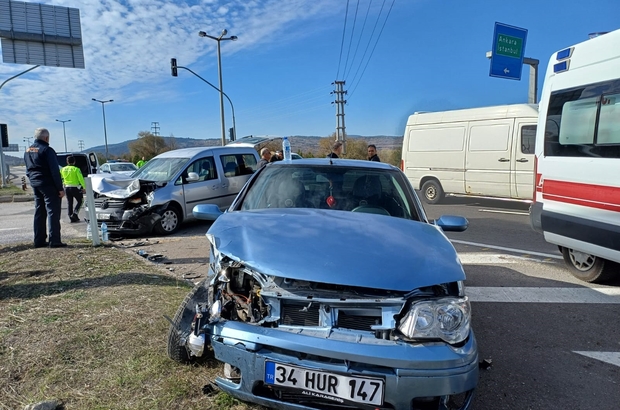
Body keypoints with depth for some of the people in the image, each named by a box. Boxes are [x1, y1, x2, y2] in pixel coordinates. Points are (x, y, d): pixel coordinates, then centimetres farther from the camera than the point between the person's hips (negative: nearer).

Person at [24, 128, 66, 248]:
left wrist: (33, 182, 20)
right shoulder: (47, 150, -13)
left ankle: (39, 241, 16)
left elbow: (28, 170, 18)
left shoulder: (27, 151, 13)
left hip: (35, 184, 8)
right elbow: (55, 170, -17)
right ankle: (54, 241, -7)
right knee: (53, 212, -5)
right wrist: (60, 188, -15)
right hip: (48, 185, -8)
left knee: (39, 213, 13)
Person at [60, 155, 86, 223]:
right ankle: (75, 214, -7)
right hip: (75, 188, -5)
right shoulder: (76, 169, -10)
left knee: (69, 203, 10)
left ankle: (72, 218, 11)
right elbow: (81, 179, -13)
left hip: (67, 188, 5)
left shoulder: (63, 169, 5)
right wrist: (84, 187, -8)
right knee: (80, 201, 10)